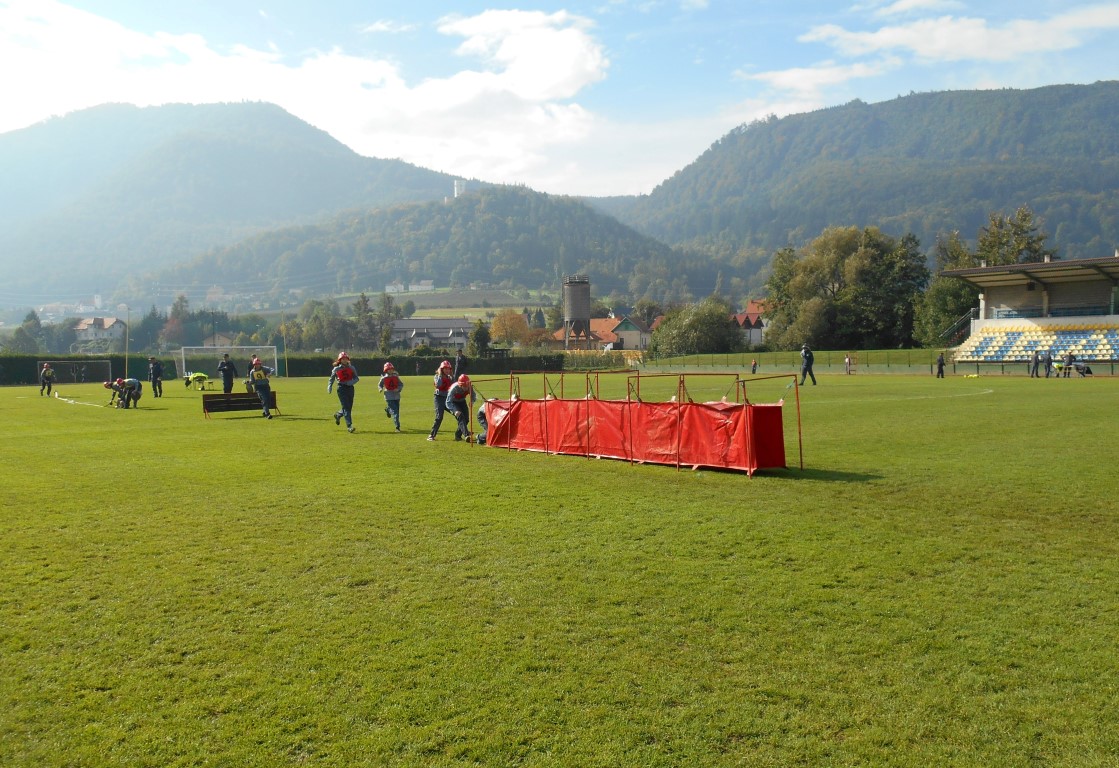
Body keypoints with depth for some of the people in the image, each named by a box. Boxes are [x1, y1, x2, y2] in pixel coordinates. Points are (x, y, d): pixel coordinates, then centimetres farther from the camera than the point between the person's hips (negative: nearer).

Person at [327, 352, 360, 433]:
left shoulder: (351, 368, 6)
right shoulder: (336, 369, 2)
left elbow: (356, 378, 5)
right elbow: (332, 379, 12)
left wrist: (352, 382, -16)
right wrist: (329, 387, -1)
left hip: (350, 388, 4)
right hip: (341, 389, -4)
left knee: (349, 408, 10)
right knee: (346, 407, -12)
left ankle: (338, 415, 41)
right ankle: (349, 426, -15)